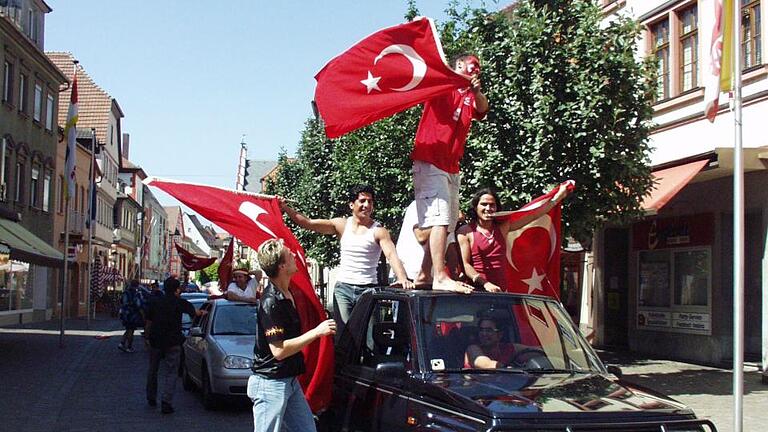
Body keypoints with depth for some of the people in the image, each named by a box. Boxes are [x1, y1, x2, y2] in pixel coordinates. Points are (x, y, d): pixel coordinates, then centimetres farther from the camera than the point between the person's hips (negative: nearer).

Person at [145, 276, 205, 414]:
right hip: (172, 343, -4)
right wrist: (202, 312, 32)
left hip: (155, 342, 4)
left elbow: (148, 323, 10)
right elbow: (195, 312, 11)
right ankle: (166, 401, -12)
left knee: (153, 370, 20)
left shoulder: (155, 303, 6)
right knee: (171, 373, 0)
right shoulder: (180, 303, -3)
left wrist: (147, 336, 22)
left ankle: (151, 398, 31)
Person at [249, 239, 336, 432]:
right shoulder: (271, 302, -21)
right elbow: (279, 350, -24)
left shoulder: (287, 295, 9)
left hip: (290, 380, 9)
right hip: (270, 383, -9)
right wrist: (317, 332, -22)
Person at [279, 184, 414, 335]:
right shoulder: (341, 225, 6)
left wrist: (402, 279, -35)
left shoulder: (379, 231, -3)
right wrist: (285, 208, -8)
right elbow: (308, 223, 3)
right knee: (343, 333, -6)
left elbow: (392, 255, -17)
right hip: (343, 288, 2)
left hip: (368, 289, -2)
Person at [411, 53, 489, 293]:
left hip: (452, 168, 8)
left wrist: (476, 91, -22)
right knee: (439, 218, -19)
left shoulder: (470, 97, 21)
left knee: (445, 224, 8)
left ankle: (425, 274, 14)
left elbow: (482, 109, 0)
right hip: (429, 162, -8)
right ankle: (440, 277, -25)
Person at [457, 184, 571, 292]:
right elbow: (465, 264, -4)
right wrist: (485, 283, -16)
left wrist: (559, 195, 17)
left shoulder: (502, 227, 14)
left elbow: (533, 214, 17)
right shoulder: (465, 232, 1)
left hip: (501, 290, 4)